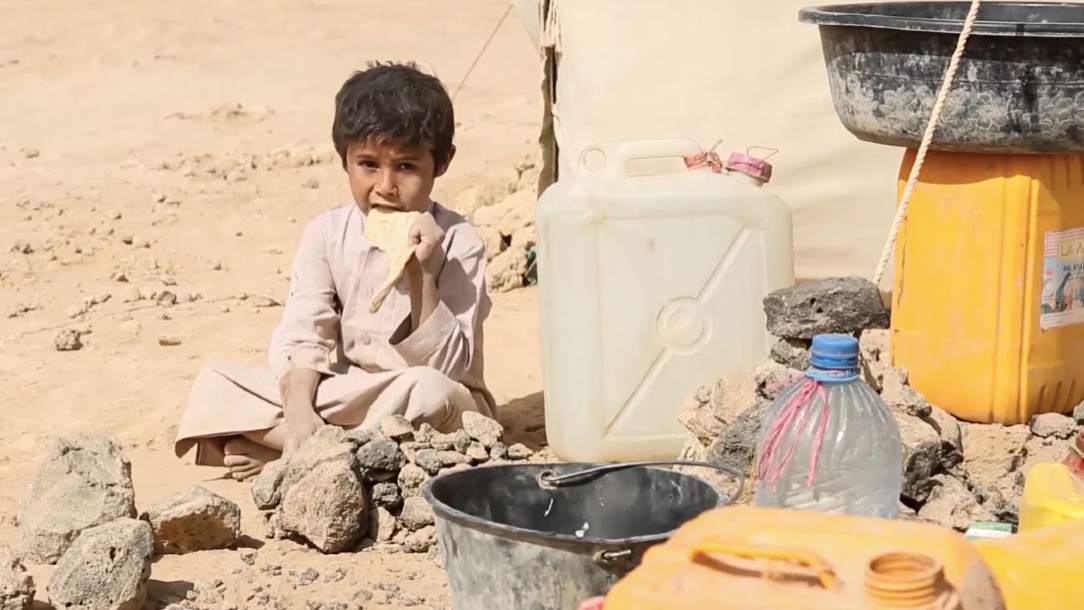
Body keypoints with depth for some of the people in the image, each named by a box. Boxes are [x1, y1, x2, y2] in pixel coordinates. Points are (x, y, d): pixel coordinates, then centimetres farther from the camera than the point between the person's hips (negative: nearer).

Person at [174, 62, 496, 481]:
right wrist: (297, 411, -28)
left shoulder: (456, 243, -11)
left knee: (430, 392, -38)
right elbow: (300, 339, -9)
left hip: (425, 412, -3)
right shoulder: (328, 234, -1)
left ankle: (278, 456, -25)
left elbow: (451, 366, -16)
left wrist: (421, 275, -27)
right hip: (345, 400, 3)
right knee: (215, 382, -11)